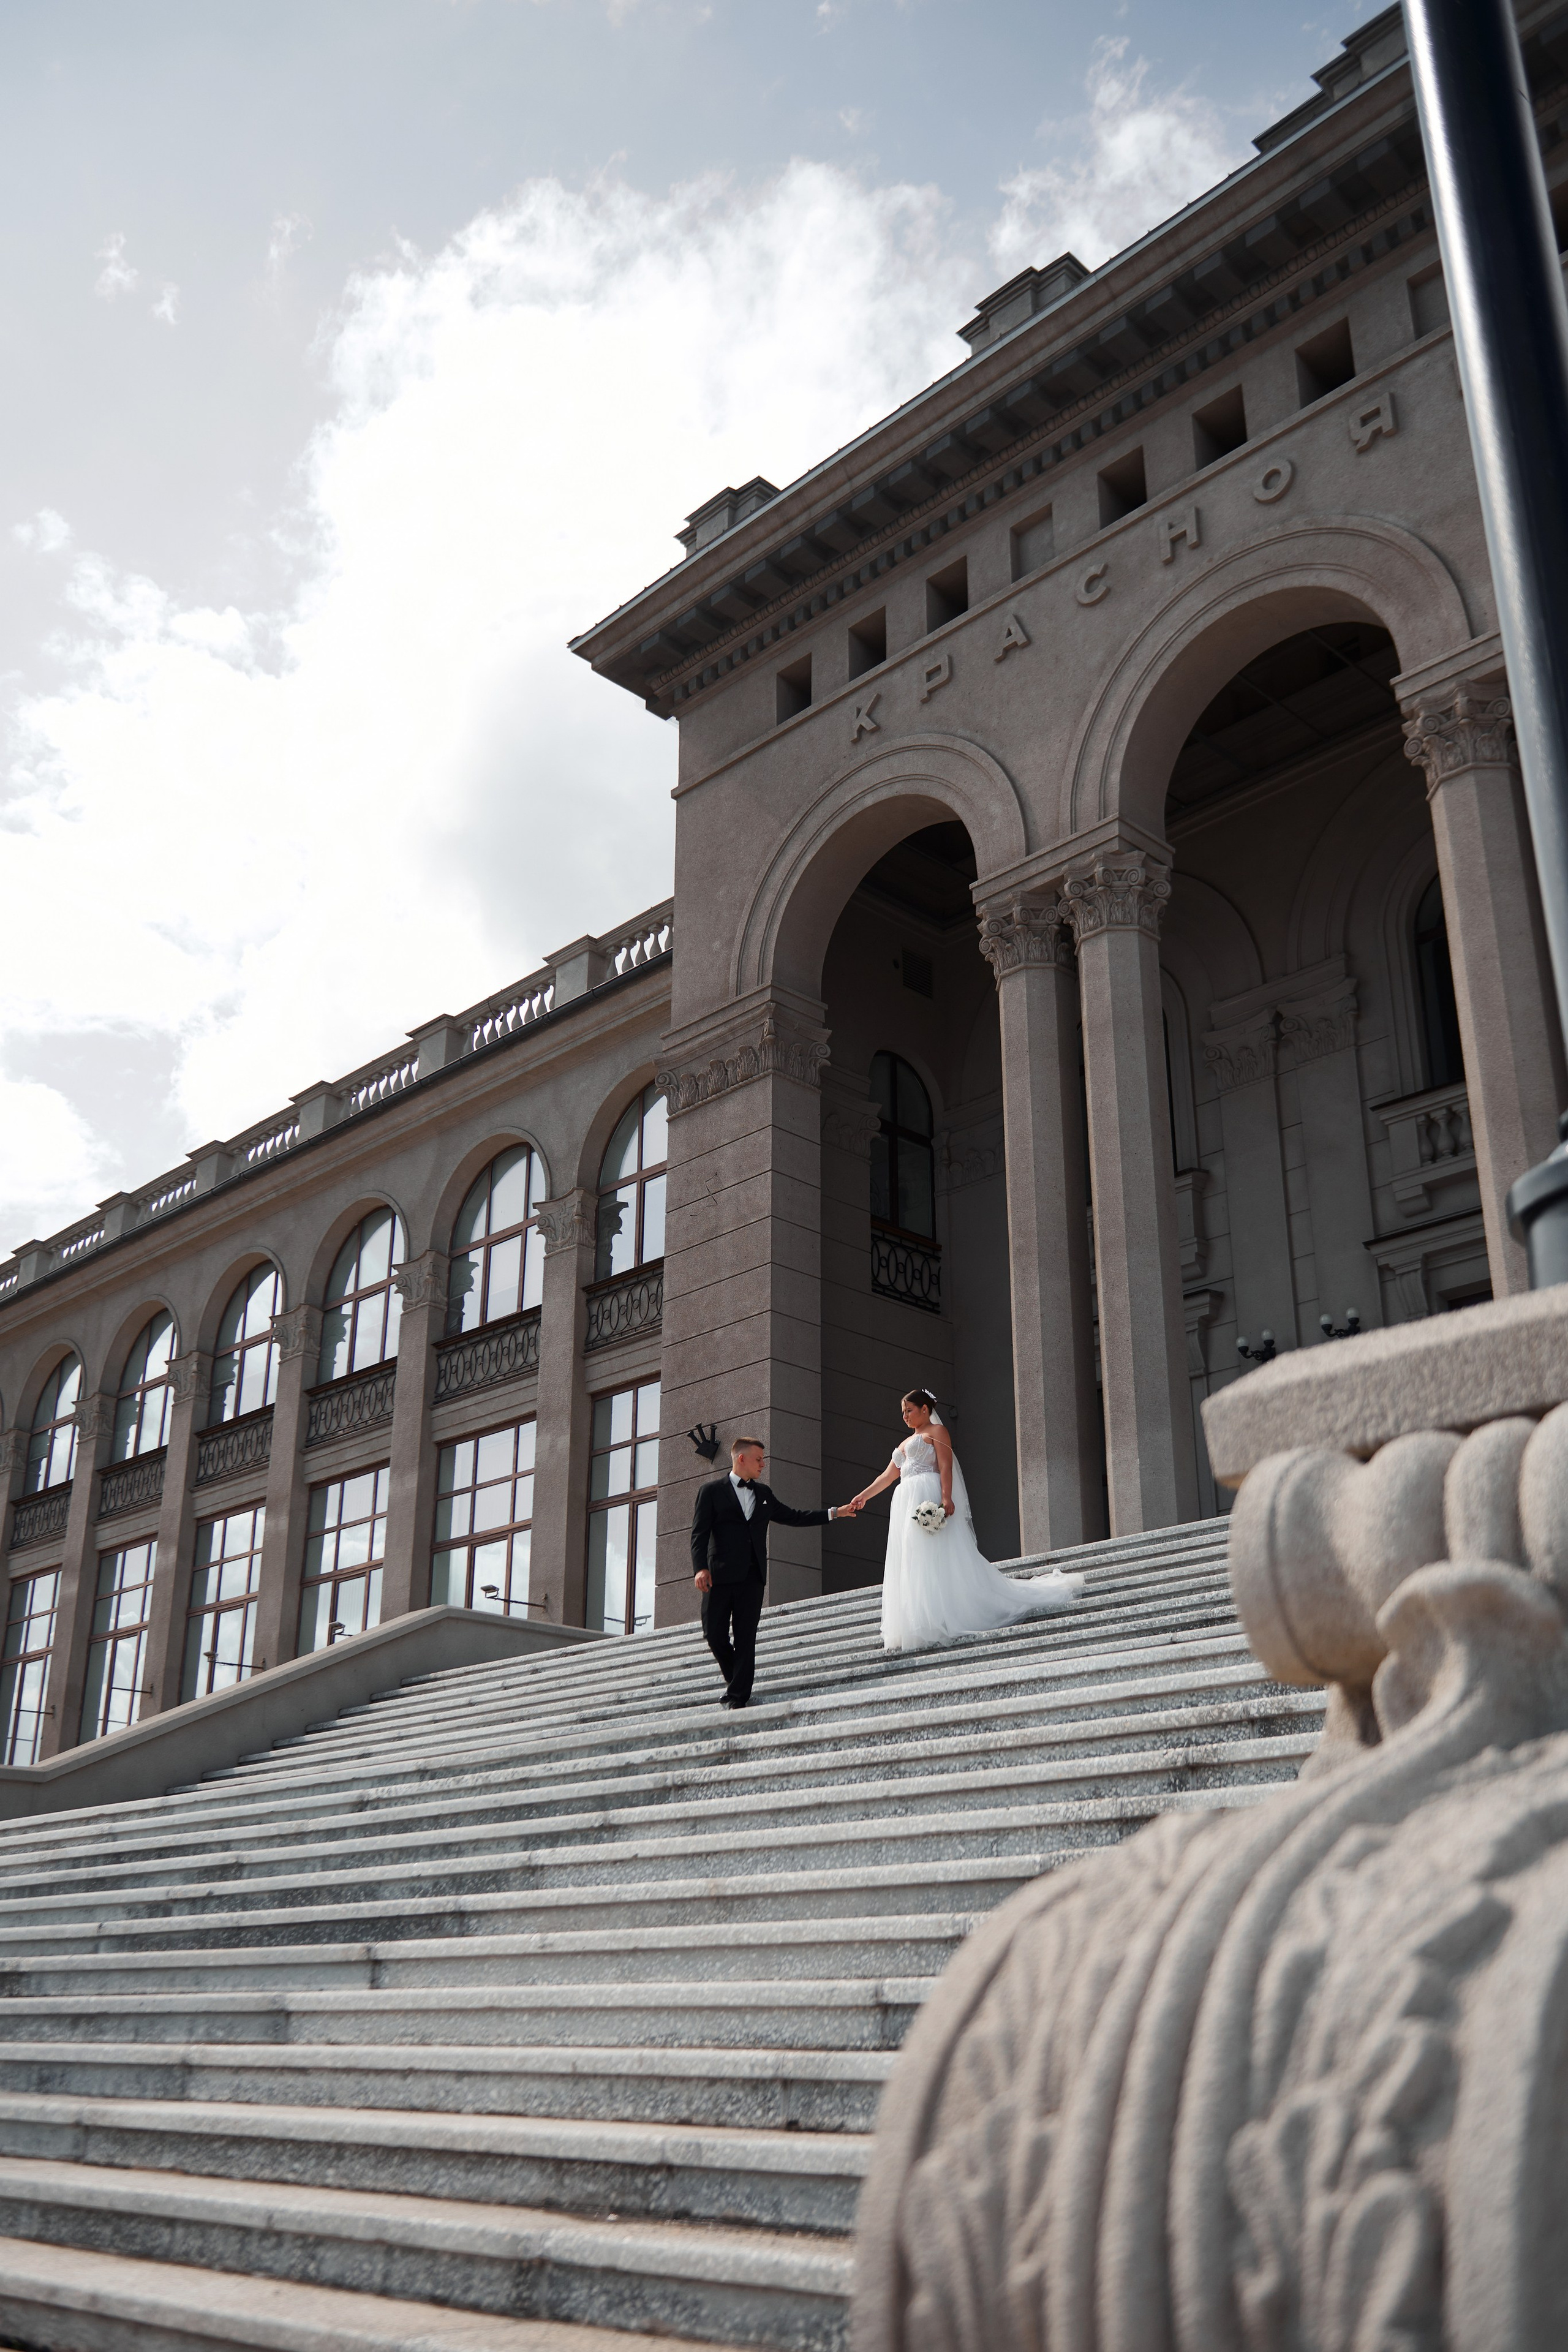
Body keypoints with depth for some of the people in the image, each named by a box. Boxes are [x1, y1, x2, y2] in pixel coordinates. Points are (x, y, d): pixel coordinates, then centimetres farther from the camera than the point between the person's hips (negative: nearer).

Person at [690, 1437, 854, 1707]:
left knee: (746, 1638, -1)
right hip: (720, 1575, -4)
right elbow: (699, 1533, -4)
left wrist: (833, 1513, 19)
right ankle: (735, 1679, 21)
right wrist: (700, 1568, -17)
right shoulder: (711, 1491, 4)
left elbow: (792, 1517, 25)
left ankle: (738, 1695, 2)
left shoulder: (764, 1493, 19)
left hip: (752, 1577, 4)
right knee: (714, 1634, -3)